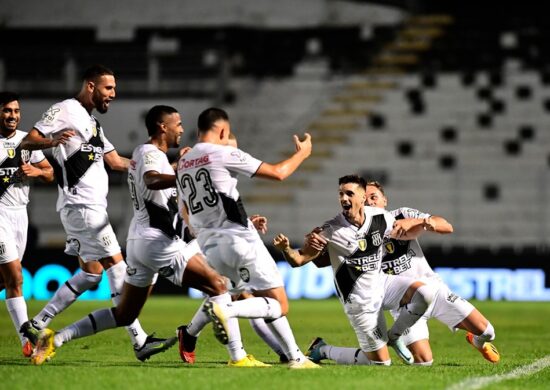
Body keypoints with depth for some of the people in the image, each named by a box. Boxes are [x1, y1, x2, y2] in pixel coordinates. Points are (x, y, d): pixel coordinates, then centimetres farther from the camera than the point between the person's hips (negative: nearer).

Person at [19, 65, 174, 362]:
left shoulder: (92, 123, 23)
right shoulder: (65, 111, -6)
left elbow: (116, 161, 22)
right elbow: (28, 140, -13)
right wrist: (53, 140, -35)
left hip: (92, 207, 10)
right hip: (81, 205, -10)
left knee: (91, 273, 12)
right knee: (116, 267, -10)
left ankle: (36, 325, 15)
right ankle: (140, 341, -11)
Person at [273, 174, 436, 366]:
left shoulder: (380, 217, -5)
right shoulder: (332, 230, -16)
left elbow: (404, 234, 15)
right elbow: (299, 260, -15)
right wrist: (286, 249, -37)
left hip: (381, 283, 5)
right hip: (360, 301, -5)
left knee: (425, 294, -19)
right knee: (380, 362, -4)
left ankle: (393, 336, 7)